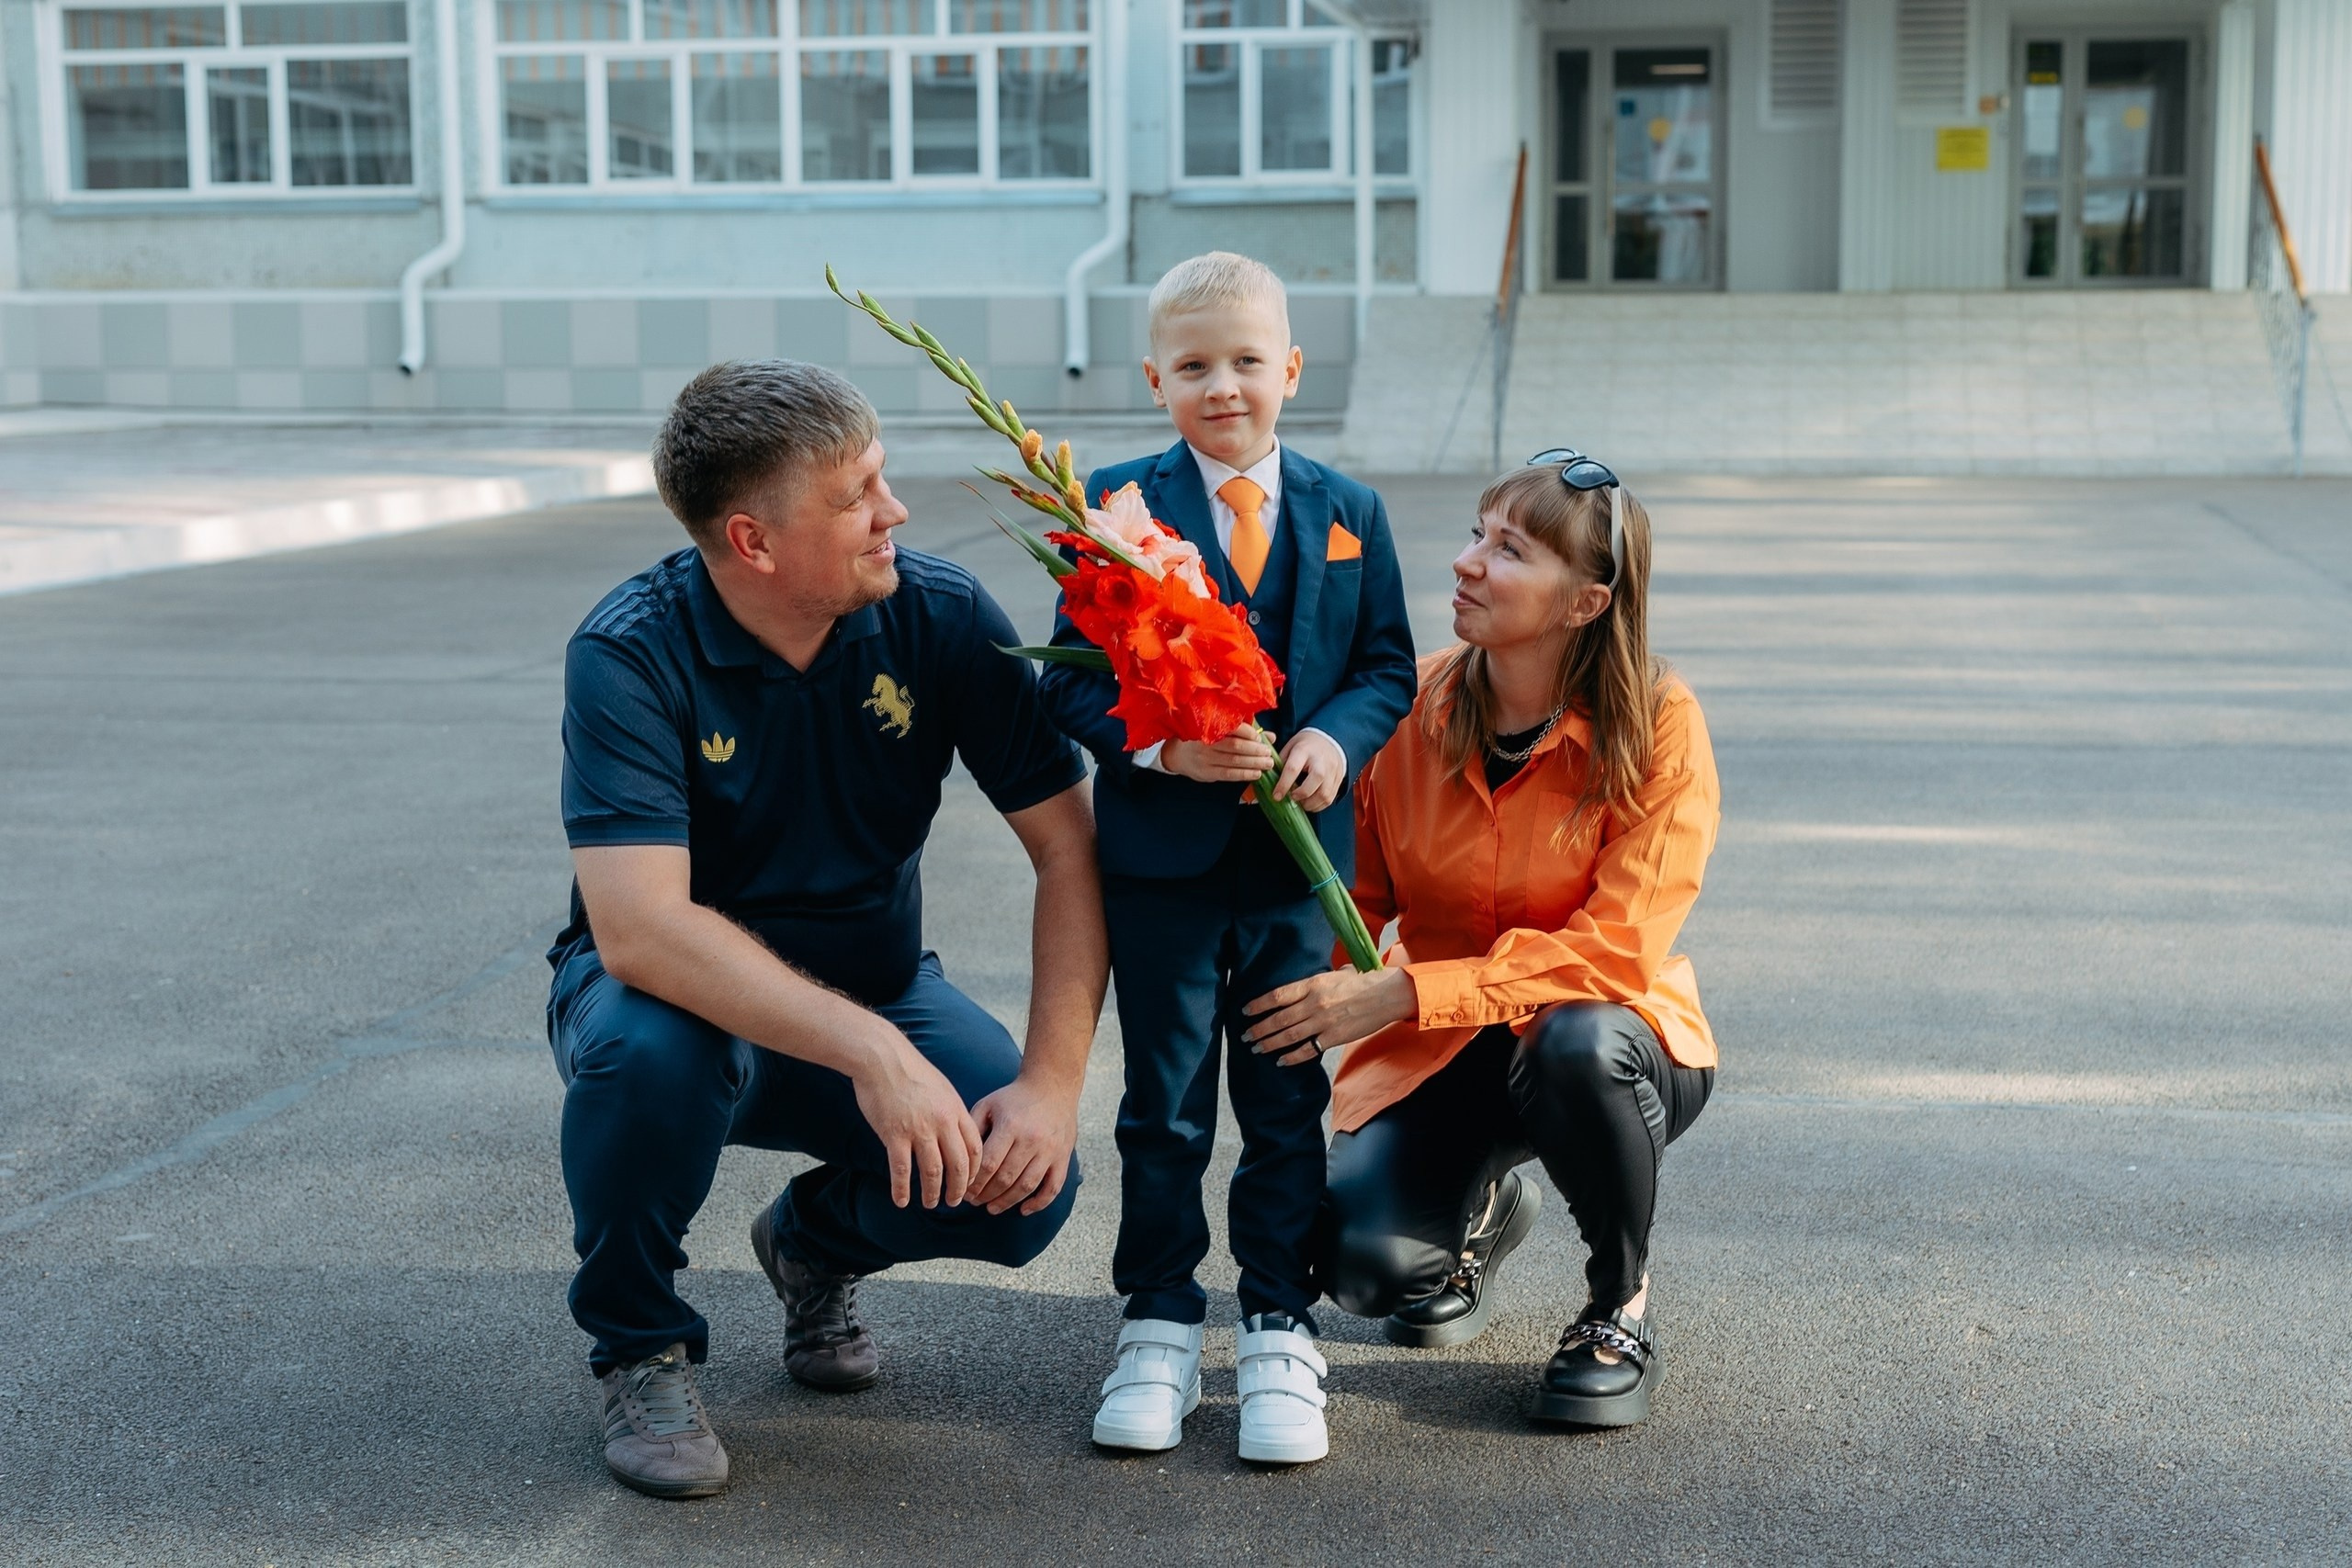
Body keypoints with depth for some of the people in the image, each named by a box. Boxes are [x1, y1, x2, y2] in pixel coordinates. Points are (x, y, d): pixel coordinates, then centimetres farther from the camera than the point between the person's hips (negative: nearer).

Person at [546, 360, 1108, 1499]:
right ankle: (640, 1348, -6)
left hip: (871, 986, 3)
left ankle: (819, 1239, 15)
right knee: (650, 1050, -38)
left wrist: (1055, 1077, -24)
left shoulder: (942, 617, -15)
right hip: (686, 996, -3)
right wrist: (868, 1050, -45)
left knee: (1024, 1184, -22)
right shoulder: (630, 655, -25)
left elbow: (1069, 851, -13)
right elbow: (639, 931, -36)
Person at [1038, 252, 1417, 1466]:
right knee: (1164, 1105, 9)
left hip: (1299, 856, 2)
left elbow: (1388, 664, 7)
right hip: (1163, 854, -2)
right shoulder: (1117, 506, -3)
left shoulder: (1348, 514, 5)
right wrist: (1163, 746, -21)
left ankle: (1278, 1332, 20)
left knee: (1287, 1104, 9)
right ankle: (1159, 1329, 20)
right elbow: (1072, 680, -5)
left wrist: (1336, 736, -14)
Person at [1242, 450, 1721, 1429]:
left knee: (1575, 1042, -38)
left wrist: (1402, 992, -31)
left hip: (1611, 1040, -2)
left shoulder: (1659, 727, -16)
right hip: (1440, 1053, 3)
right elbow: (1355, 896, -1)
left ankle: (1621, 1305, -7)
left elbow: (1617, 950, -23)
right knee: (1367, 1261, -23)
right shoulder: (1413, 706, -7)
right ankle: (1483, 1208, 18)